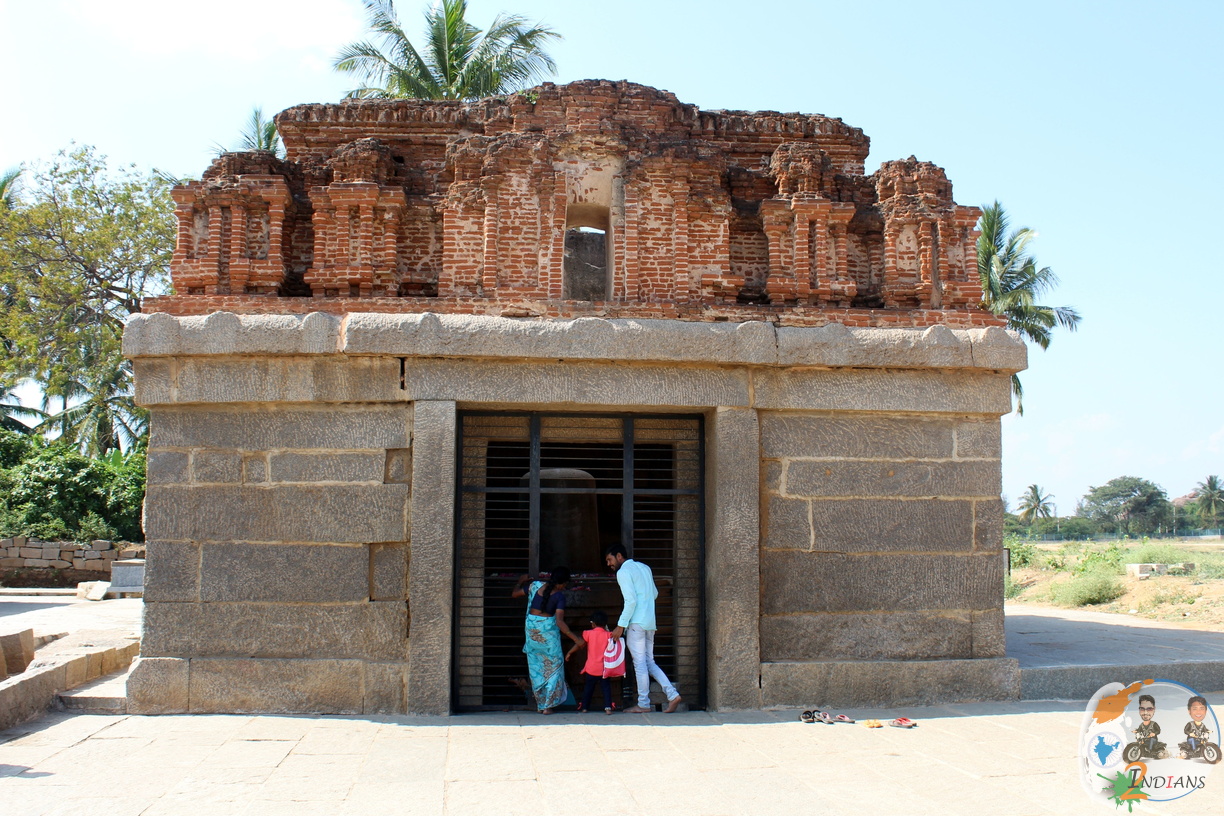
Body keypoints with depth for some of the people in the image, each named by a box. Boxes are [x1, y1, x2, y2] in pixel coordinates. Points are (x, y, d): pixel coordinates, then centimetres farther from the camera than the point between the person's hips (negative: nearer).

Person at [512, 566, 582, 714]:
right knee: (553, 666, 7)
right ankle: (548, 706, 1)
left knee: (536, 666, 15)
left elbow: (514, 594, 10)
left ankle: (540, 704, 19)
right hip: (548, 629, -5)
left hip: (531, 628, 5)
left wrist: (520, 582, 29)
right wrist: (575, 638, -17)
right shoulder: (559, 596, -13)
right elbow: (560, 622, -20)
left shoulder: (535, 586, -2)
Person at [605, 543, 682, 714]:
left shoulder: (623, 572, -9)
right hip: (650, 623, 8)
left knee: (640, 663, -2)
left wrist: (621, 626, -15)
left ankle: (643, 705, 3)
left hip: (636, 623, -8)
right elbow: (655, 593, 20)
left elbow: (631, 600, -17)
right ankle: (673, 694, 3)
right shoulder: (644, 567, 16)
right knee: (649, 662, 12)